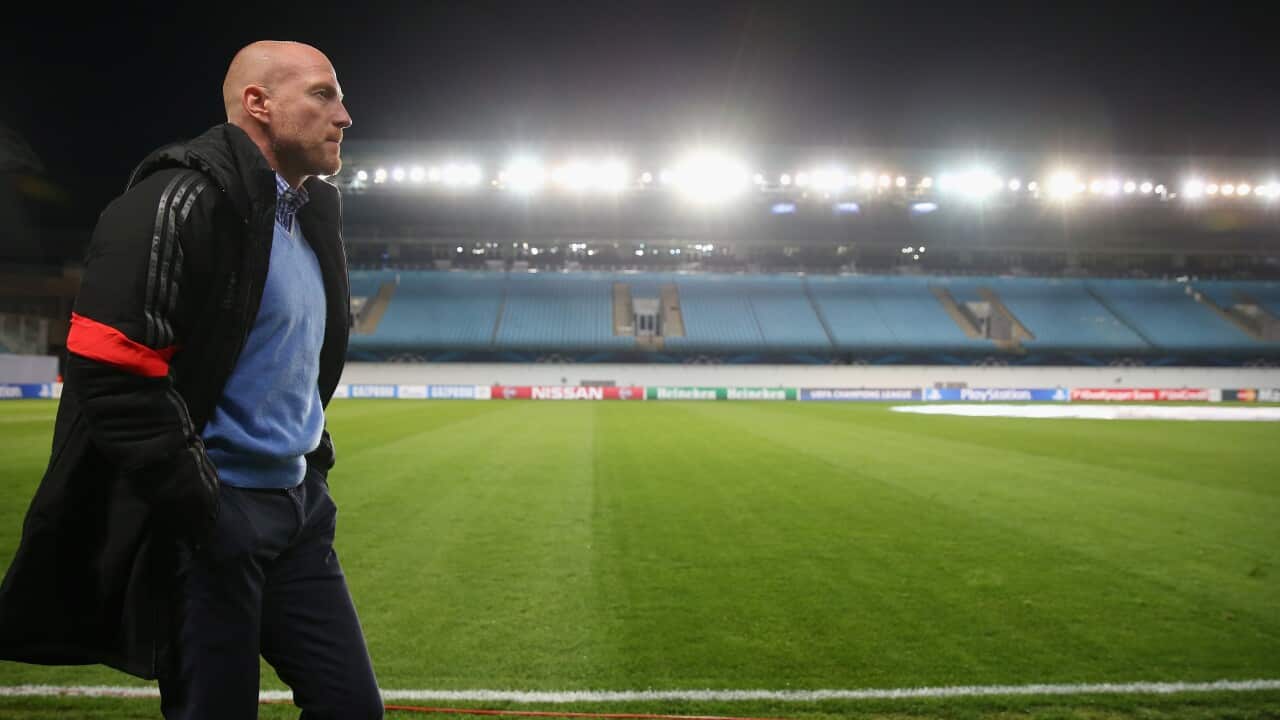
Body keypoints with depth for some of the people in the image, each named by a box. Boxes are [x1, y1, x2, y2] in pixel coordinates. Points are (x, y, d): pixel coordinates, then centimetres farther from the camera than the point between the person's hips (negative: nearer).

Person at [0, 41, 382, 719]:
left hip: (298, 507, 8)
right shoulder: (183, 199, -14)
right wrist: (204, 511, -19)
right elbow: (110, 371, -23)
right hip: (207, 520, -8)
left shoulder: (314, 213, 14)